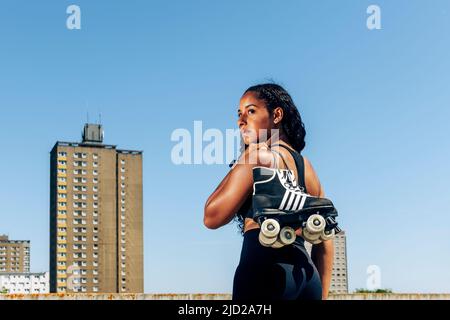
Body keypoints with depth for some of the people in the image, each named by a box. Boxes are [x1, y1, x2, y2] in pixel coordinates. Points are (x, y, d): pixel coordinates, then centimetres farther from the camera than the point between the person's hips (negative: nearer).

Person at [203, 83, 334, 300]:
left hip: (266, 268, -8)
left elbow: (212, 217, -3)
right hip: (306, 272, 8)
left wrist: (242, 161, 6)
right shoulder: (306, 166, 22)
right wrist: (321, 295, 24)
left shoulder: (257, 156, 0)